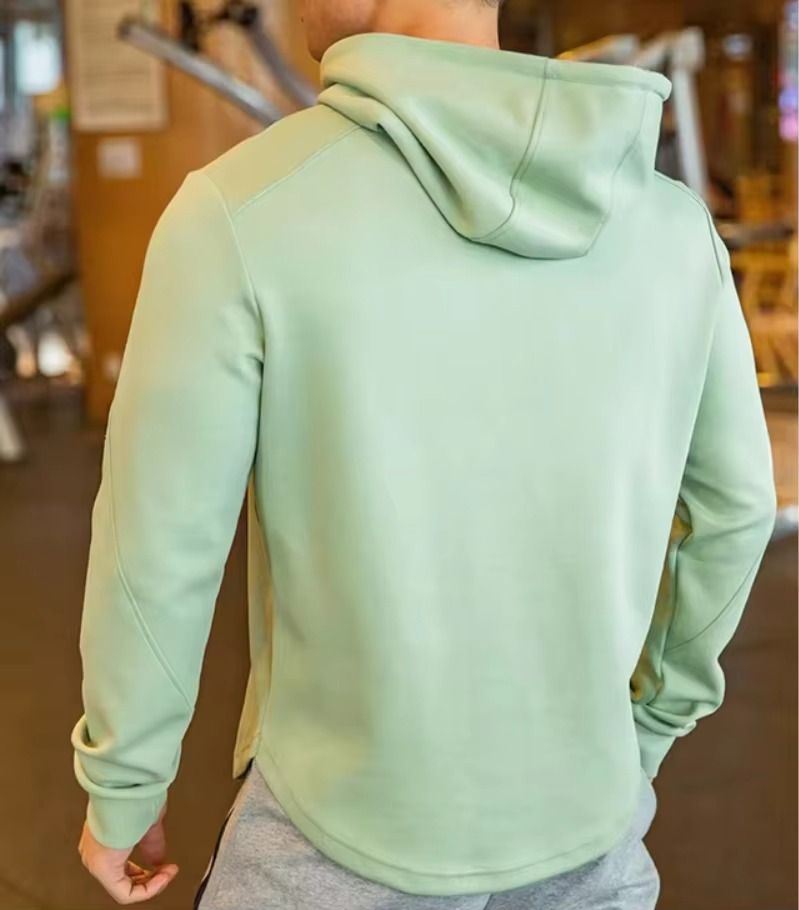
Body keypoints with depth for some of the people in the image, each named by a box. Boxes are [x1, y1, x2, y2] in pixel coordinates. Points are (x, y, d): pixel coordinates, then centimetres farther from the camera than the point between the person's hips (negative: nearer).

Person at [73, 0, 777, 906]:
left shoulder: (238, 214, -23)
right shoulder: (667, 226, -9)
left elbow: (156, 550, -16)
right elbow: (727, 505, 3)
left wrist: (120, 788, 2)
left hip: (353, 815, -3)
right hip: (570, 805, 4)